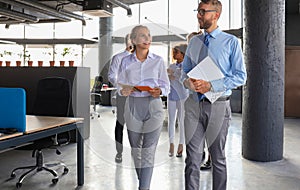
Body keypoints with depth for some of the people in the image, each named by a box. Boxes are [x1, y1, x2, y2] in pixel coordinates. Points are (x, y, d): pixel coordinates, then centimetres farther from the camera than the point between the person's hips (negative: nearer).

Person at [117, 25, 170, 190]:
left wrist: (159, 91, -16)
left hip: (153, 107, -2)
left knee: (149, 151, -6)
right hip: (133, 107, 2)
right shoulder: (126, 61, 6)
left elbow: (166, 86, 5)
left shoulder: (158, 61, 2)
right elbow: (120, 85, 9)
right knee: (135, 149, 12)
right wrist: (124, 91, -13)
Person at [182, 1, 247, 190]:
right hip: (193, 104, 3)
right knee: (193, 158, 5)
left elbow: (240, 76, -7)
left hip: (218, 105, -3)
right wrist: (188, 81, -7)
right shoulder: (194, 42, 10)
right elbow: (185, 70, 17)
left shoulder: (231, 42, -3)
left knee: (218, 158, 12)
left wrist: (211, 85, -18)